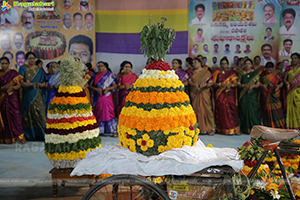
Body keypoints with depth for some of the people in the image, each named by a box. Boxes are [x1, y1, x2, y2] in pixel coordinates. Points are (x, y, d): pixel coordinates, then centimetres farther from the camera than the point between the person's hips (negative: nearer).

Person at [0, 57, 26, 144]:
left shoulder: (13, 73, 1)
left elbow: (19, 85, -3)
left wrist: (12, 87, -22)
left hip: (12, 98, -2)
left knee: (16, 116, -7)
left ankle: (20, 137, -5)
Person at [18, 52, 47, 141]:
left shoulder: (39, 69, 12)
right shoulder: (23, 68, 6)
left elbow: (44, 83, 6)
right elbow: (21, 82, -6)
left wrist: (39, 84, -17)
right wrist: (31, 84, -24)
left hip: (38, 97, 1)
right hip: (27, 96, -1)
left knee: (39, 115, -6)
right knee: (28, 116, -2)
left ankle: (40, 135, 0)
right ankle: (29, 136, 6)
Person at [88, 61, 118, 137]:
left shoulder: (109, 75, 6)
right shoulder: (94, 76, 10)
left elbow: (115, 85, 2)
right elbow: (89, 86, 3)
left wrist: (108, 88, -15)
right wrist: (97, 89, -13)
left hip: (107, 97, -2)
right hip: (97, 98, 2)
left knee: (109, 113, -8)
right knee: (98, 113, 2)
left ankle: (113, 131, -6)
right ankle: (99, 131, 10)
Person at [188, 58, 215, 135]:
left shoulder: (206, 72, 6)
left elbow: (210, 82, 0)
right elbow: (189, 81, 3)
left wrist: (205, 84, -20)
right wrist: (195, 85, -16)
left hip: (204, 93, -3)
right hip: (195, 94, 3)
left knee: (206, 109, -8)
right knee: (196, 110, -2)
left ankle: (210, 129, -5)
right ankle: (199, 128, 3)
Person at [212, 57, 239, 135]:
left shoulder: (231, 73, 12)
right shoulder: (217, 72, 12)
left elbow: (236, 83, 3)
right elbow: (213, 83, 3)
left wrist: (231, 85, -18)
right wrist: (220, 84, -16)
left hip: (230, 94, -1)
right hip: (220, 95, 1)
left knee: (232, 111, -9)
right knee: (221, 111, -4)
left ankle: (235, 129, -9)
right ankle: (221, 129, 2)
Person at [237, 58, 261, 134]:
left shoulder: (255, 73, 8)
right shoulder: (241, 73, 9)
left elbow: (259, 83, 2)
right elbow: (238, 84, 2)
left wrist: (253, 86, -19)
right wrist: (244, 85, -18)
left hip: (253, 95, 0)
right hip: (244, 95, 1)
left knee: (253, 110, -6)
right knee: (244, 110, -3)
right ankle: (245, 129, 3)